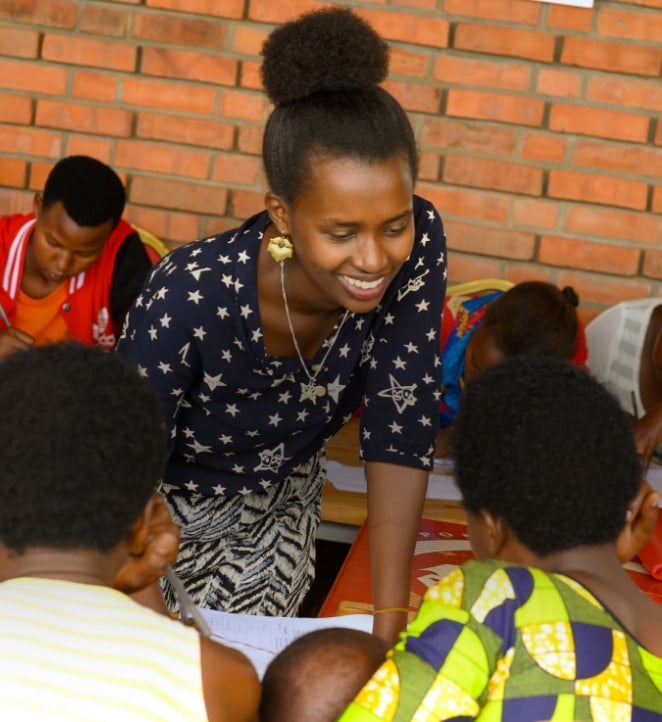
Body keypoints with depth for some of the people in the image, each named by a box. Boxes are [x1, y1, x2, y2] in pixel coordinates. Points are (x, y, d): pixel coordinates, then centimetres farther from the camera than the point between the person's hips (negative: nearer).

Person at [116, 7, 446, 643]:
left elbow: (401, 428, -21)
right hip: (167, 516, -3)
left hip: (281, 506, 4)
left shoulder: (418, 246, -26)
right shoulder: (191, 298, -36)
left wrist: (389, 624, -23)